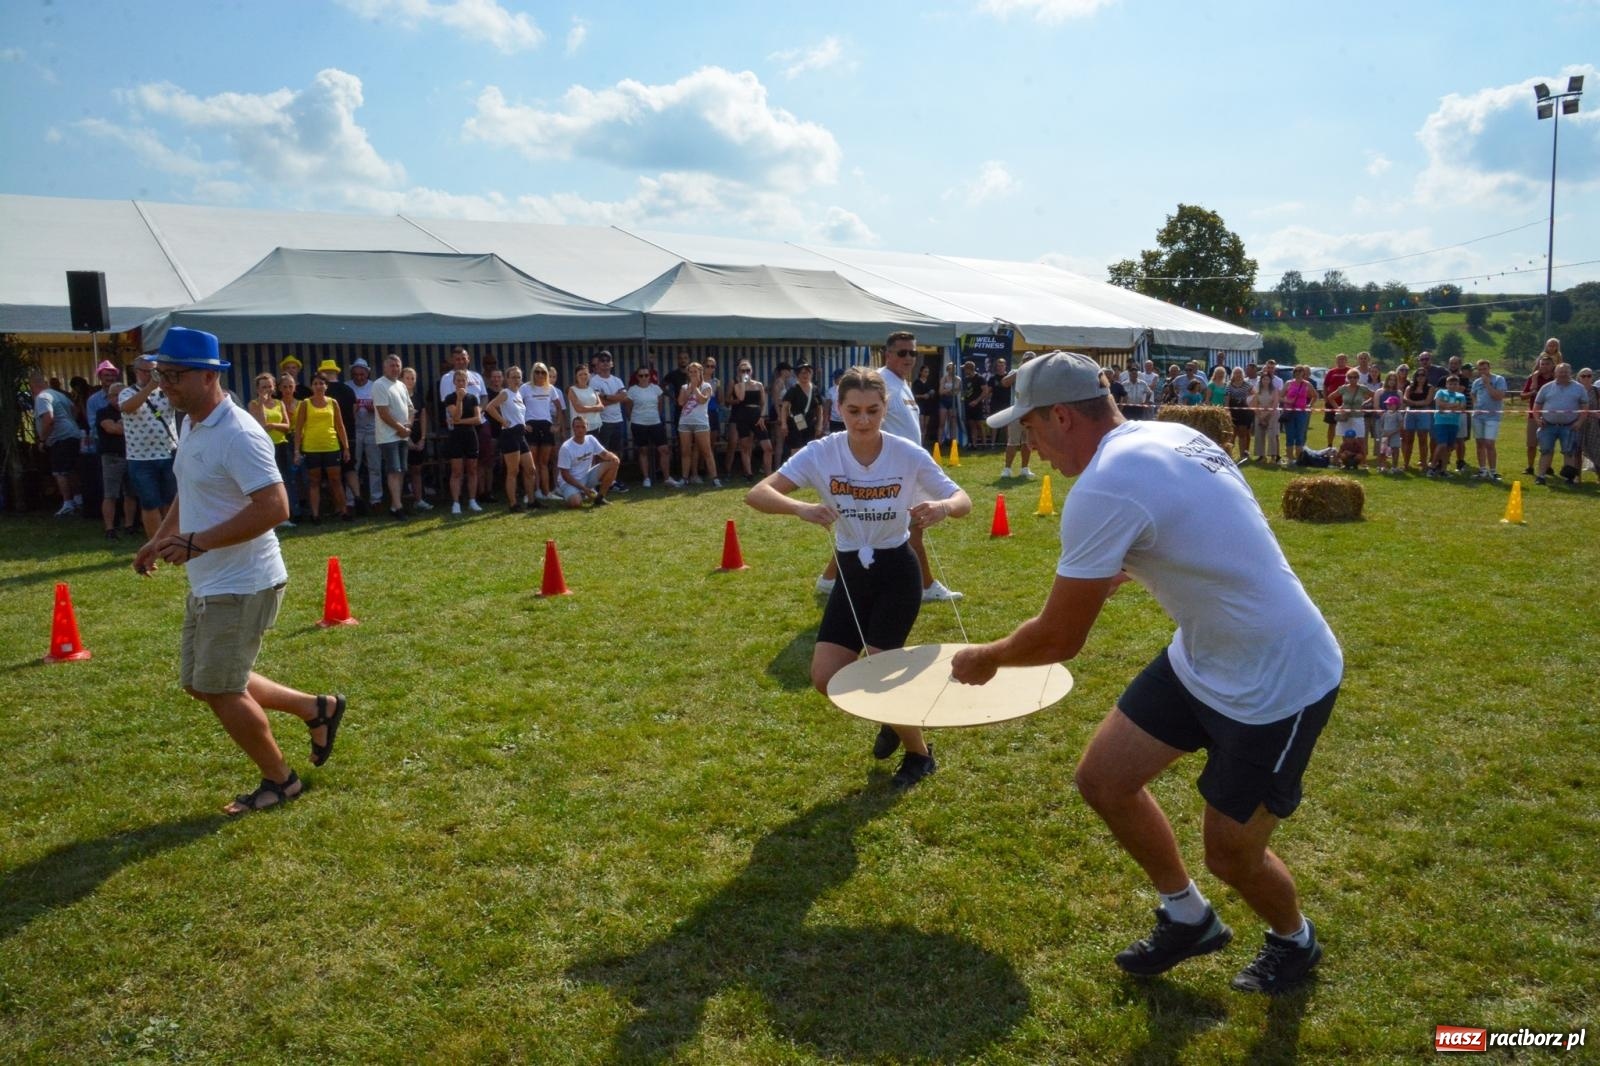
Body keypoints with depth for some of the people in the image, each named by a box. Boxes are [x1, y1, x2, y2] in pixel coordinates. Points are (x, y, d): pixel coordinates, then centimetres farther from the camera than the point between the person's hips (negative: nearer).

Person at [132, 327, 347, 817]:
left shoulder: (237, 434, -22)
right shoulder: (192, 426, 9)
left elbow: (274, 508, -30)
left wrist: (197, 542, -28)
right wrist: (159, 541, 14)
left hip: (241, 587, -10)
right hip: (206, 586, 10)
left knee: (219, 690, -1)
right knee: (201, 683, 18)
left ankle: (279, 781, 19)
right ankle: (316, 709, 28)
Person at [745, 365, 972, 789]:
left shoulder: (909, 455, -16)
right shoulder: (821, 453, -14)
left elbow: (963, 500, -10)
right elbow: (757, 494, -23)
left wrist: (943, 507, -35)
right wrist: (801, 508, -44)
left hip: (896, 571, -3)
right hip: (850, 573, 3)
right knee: (826, 678, -1)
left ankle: (920, 754, 19)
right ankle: (894, 718, 30)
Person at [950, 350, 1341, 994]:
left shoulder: (1102, 489, -28)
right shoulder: (1164, 436, 1)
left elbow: (1060, 639, -20)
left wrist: (984, 659, -2)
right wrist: (1093, 580, 28)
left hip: (1278, 684, -9)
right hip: (1204, 657, 9)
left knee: (1231, 855, 7)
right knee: (1102, 779, 8)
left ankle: (1294, 941, 40)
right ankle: (1188, 918, 31)